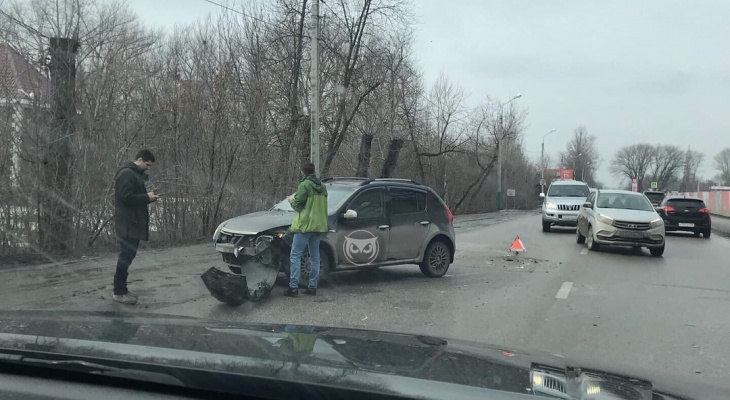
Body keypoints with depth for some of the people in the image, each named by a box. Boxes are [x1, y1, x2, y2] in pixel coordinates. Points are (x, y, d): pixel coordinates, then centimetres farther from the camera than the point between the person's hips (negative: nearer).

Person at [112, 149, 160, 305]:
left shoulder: (135, 174, 18)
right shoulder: (127, 173, -15)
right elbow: (126, 197, -22)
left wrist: (147, 197, 8)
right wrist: (147, 197, -15)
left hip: (133, 222, 10)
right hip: (127, 223, -10)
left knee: (127, 255, 12)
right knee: (126, 255, -7)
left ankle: (122, 289, 19)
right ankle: (118, 292, 0)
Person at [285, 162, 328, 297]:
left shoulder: (304, 185, -11)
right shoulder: (322, 186, 13)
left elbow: (297, 205, -12)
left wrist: (291, 200, 7)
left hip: (304, 225, -7)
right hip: (319, 225, 7)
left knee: (295, 256, -3)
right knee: (315, 257, 11)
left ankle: (293, 287, -7)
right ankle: (312, 287, 13)